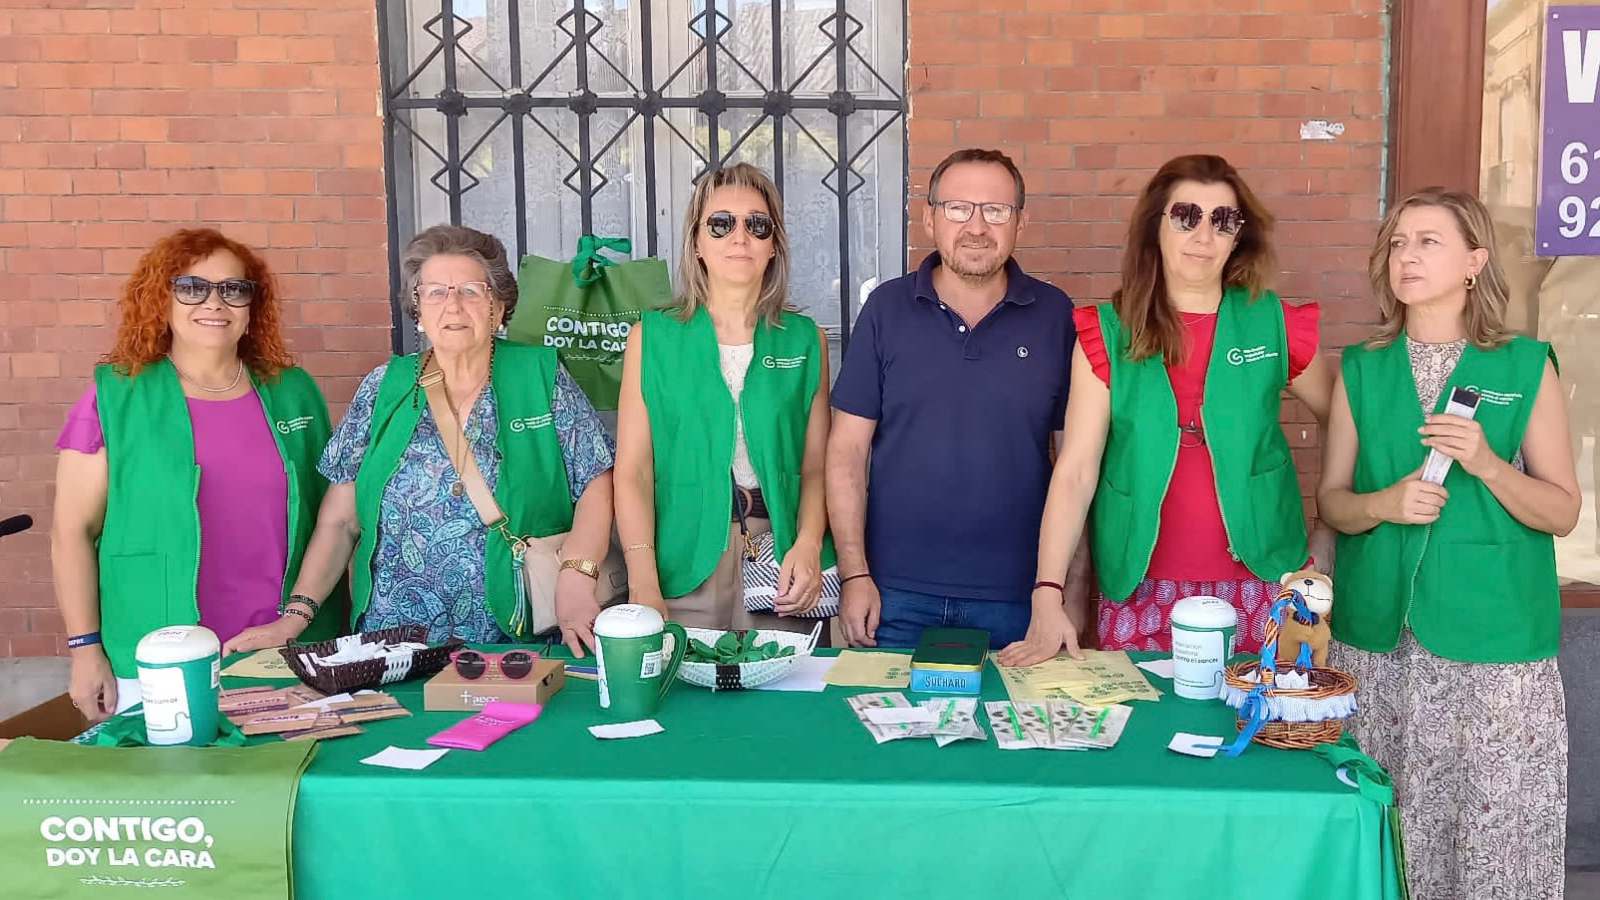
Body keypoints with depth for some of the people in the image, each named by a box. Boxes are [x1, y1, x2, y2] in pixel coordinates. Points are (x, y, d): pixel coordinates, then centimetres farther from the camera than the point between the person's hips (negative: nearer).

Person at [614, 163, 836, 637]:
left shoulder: (805, 339, 8)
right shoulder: (653, 336, 4)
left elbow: (816, 467, 4)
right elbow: (633, 470, -3)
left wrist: (808, 546, -14)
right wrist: (644, 586, -13)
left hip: (782, 562, 1)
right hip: (682, 566, -1)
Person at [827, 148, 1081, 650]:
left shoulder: (1055, 316, 1)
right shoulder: (886, 309, 0)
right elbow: (848, 450, 0)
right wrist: (854, 575, -6)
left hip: (1016, 598, 1)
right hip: (896, 594, 0)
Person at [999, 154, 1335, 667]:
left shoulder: (1274, 325, 0)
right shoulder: (1107, 334, -2)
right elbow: (1076, 470, -7)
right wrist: (1048, 596, -15)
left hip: (1258, 583, 1)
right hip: (1139, 591, 0)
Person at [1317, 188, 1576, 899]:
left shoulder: (1525, 367, 2)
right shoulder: (1362, 370, 7)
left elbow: (1562, 511, 2)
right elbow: (1330, 499, 9)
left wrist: (1487, 464, -15)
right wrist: (1384, 504, -12)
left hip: (1495, 641, -2)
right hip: (1379, 637, 2)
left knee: (1494, 824, -1)